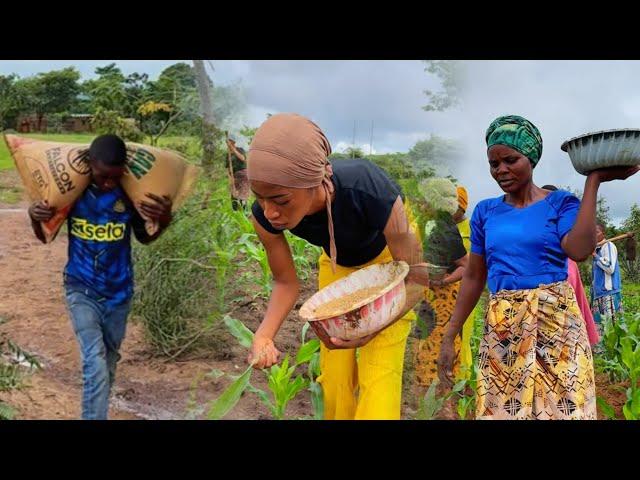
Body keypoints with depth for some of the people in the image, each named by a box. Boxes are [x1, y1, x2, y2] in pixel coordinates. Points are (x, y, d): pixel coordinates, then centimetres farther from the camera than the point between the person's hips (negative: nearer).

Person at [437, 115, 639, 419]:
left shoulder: (560, 203, 0)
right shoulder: (485, 212, 9)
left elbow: (580, 250, -20)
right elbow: (474, 278, 11)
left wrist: (593, 180, -16)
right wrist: (449, 337, 8)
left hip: (556, 322, -2)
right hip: (501, 328, 3)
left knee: (562, 406, 1)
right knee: (501, 409, 5)